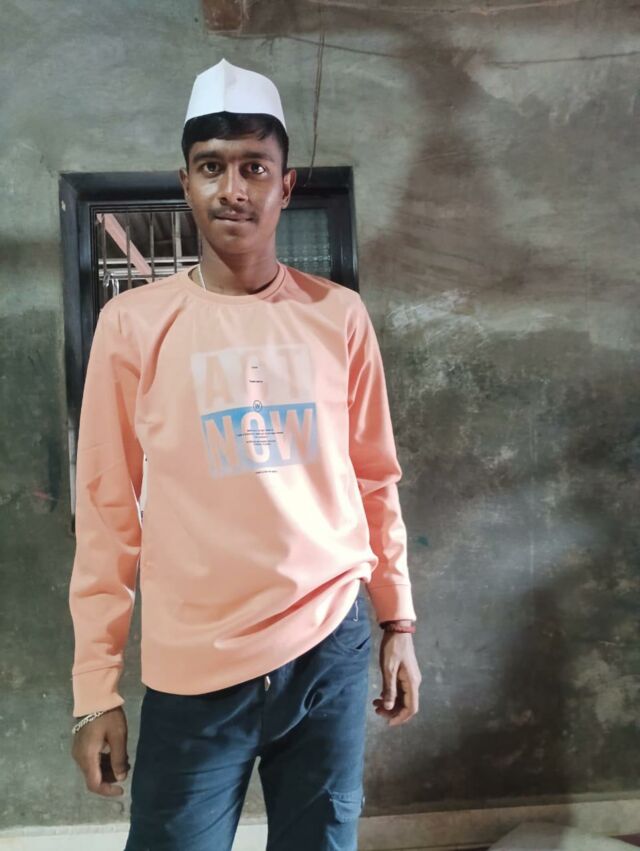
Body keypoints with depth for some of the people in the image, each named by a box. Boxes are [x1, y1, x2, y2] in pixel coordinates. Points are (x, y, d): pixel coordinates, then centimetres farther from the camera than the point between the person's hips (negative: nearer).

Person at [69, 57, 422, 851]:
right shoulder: (132, 322, -4)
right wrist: (95, 686, -1)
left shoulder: (339, 316, 0)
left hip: (331, 647, 2)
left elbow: (375, 480, 7)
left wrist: (397, 619, 9)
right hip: (193, 669, -1)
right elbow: (106, 510, -2)